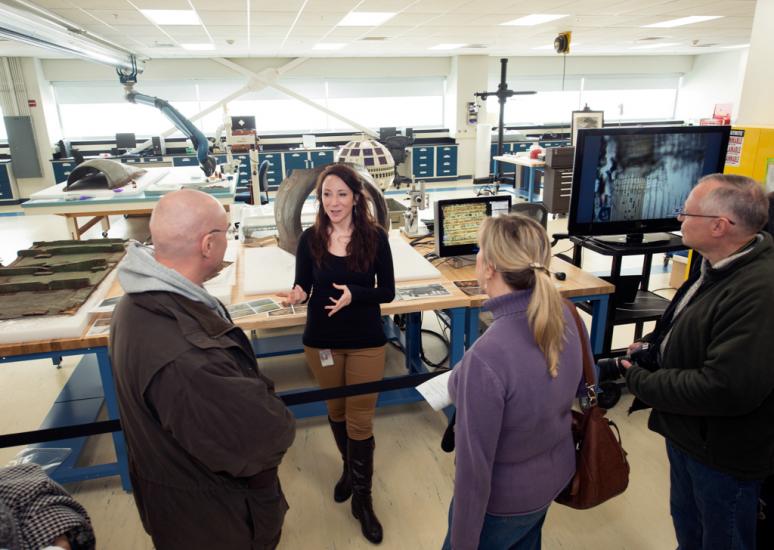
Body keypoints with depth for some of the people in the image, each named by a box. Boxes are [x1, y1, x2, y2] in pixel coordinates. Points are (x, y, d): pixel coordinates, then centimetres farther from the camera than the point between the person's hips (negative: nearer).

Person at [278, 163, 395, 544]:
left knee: (360, 420, 5)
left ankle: (362, 498, 24)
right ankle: (349, 468, 48)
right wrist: (295, 296, -25)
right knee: (336, 412, 21)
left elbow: (387, 292, -7)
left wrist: (354, 294, -25)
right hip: (321, 341, 2)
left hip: (366, 342, -2)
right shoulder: (310, 239, -6)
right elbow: (302, 286, -1)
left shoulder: (375, 237, -10)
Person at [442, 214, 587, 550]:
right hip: (556, 472, 7)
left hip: (504, 498, -6)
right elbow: (580, 386, 5)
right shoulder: (563, 313, -15)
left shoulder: (486, 358, -37)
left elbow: (474, 467, -26)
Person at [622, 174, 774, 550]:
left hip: (722, 453, -8)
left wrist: (640, 382, -22)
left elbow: (727, 389, -34)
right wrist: (653, 345, 0)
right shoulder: (719, 267, -1)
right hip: (687, 432, 9)